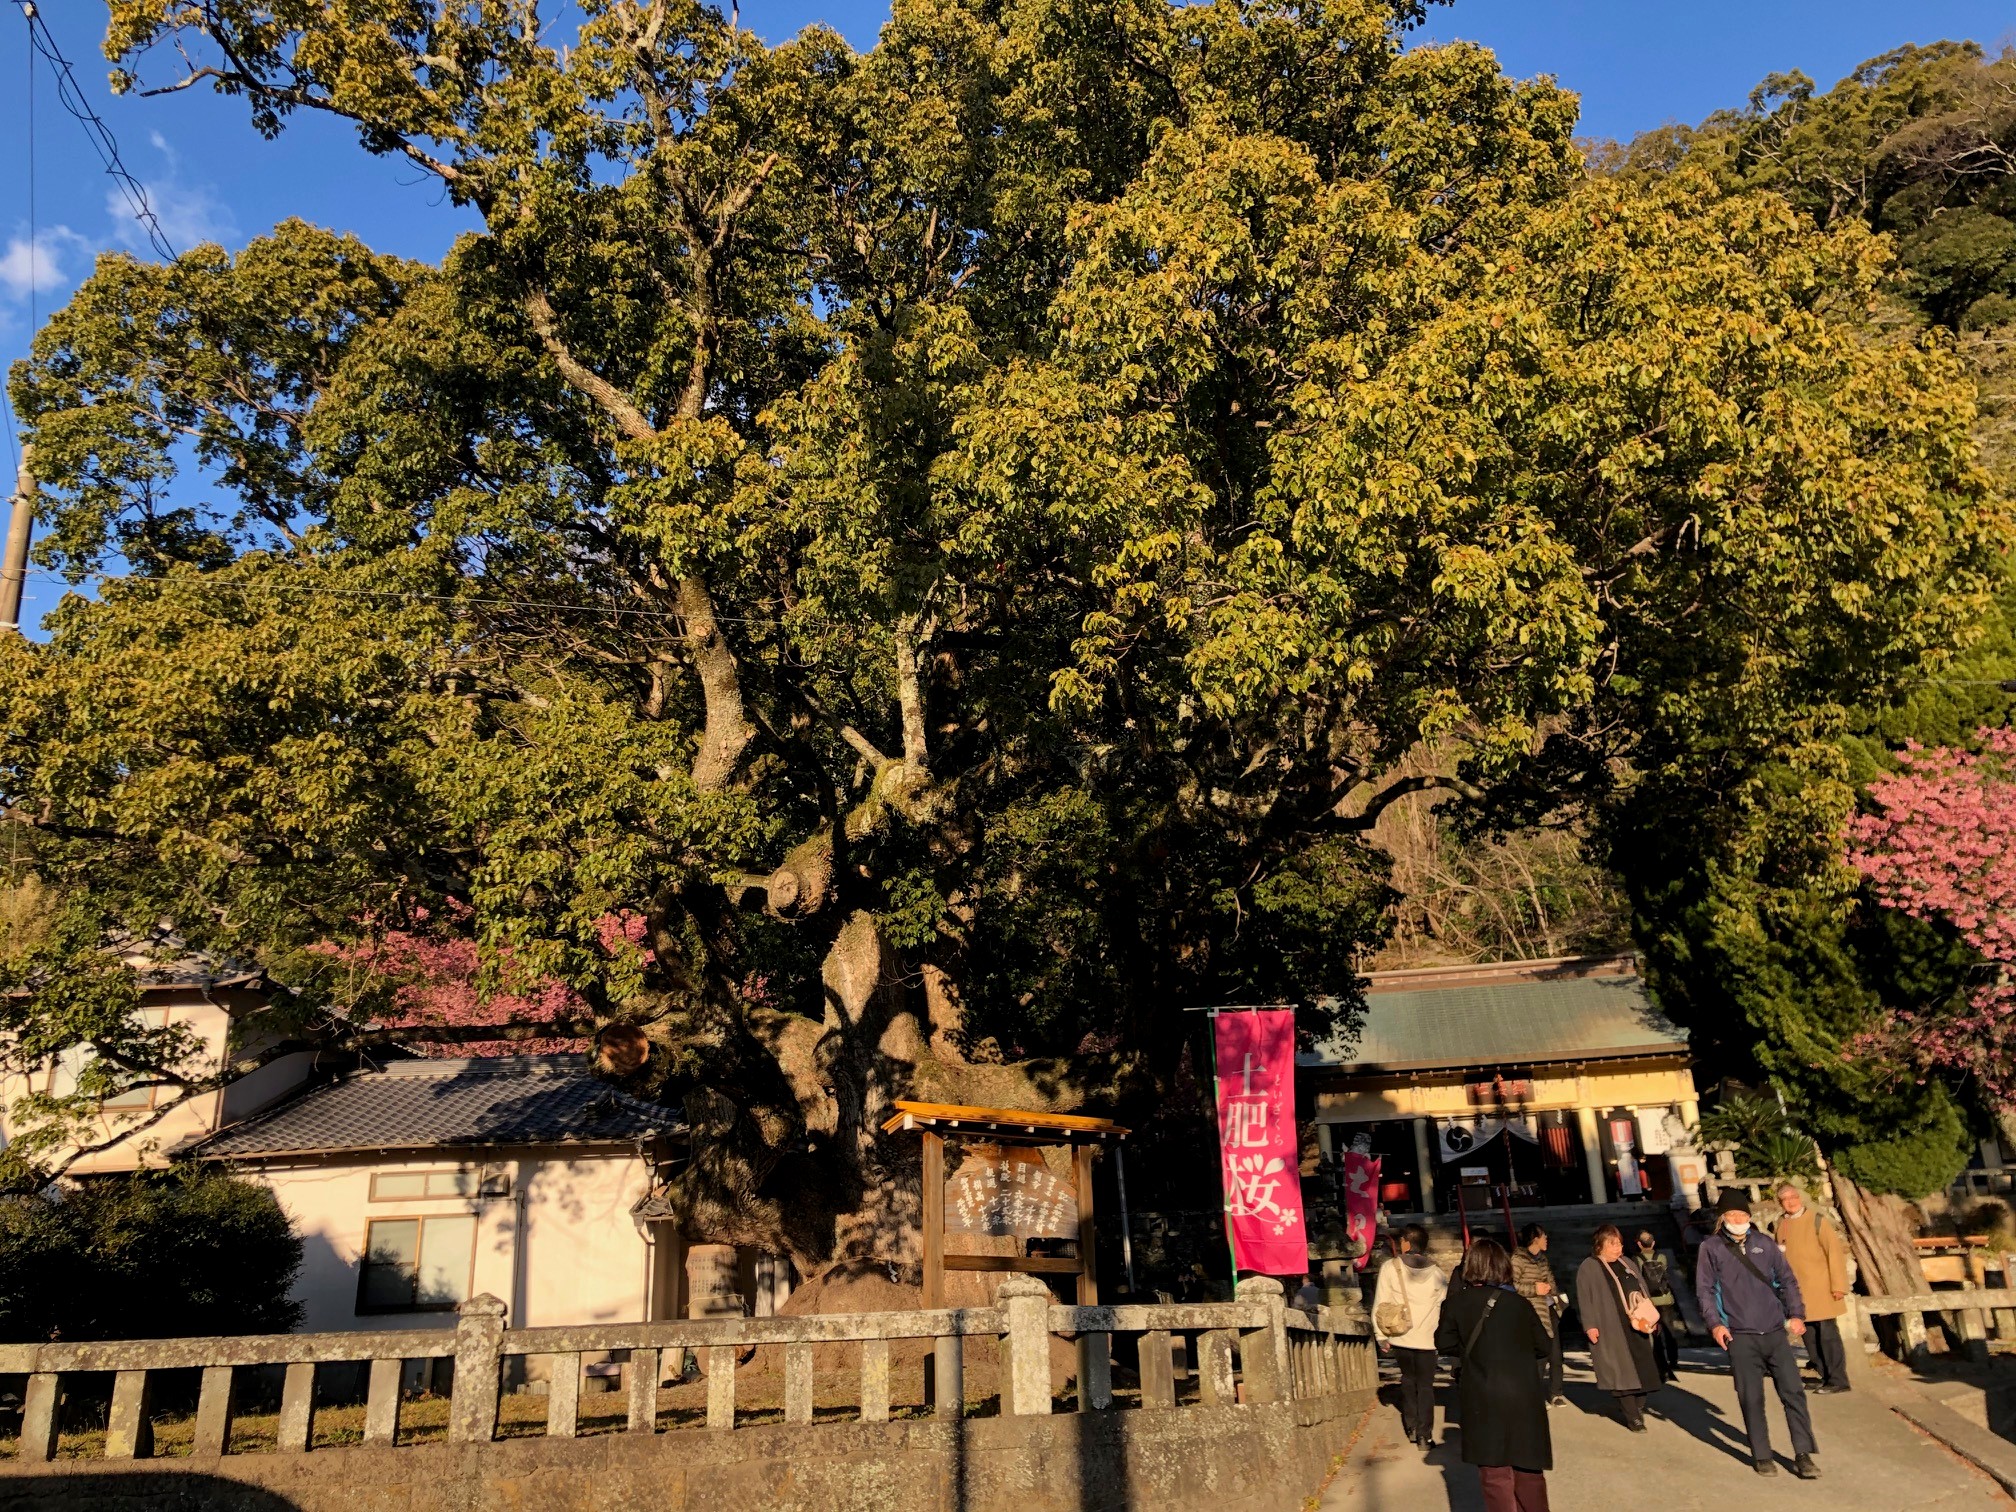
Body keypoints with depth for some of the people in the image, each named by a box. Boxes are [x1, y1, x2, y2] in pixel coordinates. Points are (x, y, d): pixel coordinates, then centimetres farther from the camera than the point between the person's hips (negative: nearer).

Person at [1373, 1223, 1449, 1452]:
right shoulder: (1436, 1271, -3)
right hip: (1426, 1337, 0)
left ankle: (1411, 1428, 21)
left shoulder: (1390, 1267, -7)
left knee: (1408, 1379, 21)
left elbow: (1380, 1304, -7)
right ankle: (1425, 1435, 2)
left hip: (1400, 1336, 1)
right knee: (1425, 1385, 8)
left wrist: (1381, 1335, 1)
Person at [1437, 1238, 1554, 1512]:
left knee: (1495, 1474, 7)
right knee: (1528, 1470, 18)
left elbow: (1445, 1343, 3)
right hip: (1524, 1398, 2)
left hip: (1484, 1401, -2)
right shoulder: (1518, 1303, 0)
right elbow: (1543, 1347, 6)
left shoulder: (1456, 1302, -4)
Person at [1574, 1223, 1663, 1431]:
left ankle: (1637, 1408, 18)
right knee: (1622, 1370, -8)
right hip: (1610, 1328, -6)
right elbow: (1584, 1299, -7)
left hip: (1636, 1325, 6)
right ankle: (1632, 1416, -4)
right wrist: (1590, 1326, -14)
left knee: (1642, 1366, 4)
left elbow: (1644, 1290, 23)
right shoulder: (1589, 1268, -2)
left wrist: (1651, 1317, 15)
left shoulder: (1628, 1263, 18)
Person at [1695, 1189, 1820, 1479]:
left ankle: (1803, 1455, 7)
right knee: (1751, 1398, 3)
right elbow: (1704, 1290, 2)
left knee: (1793, 1391, -2)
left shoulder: (1765, 1244, 9)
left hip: (1775, 1333, 2)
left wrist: (1796, 1314, 0)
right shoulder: (1711, 1249, 2)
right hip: (1740, 1336, -2)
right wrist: (1715, 1323, -10)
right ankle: (1762, 1456, 15)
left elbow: (1787, 1280, 13)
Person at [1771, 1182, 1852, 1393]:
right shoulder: (1780, 1225, 8)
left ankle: (1838, 1380, 3)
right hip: (1797, 1291, 5)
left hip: (1820, 1287, -5)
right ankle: (1826, 1376, 19)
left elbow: (1835, 1250, -9)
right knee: (1809, 1335, 8)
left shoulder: (1816, 1220, -7)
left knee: (1827, 1333, -4)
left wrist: (1838, 1285, -14)